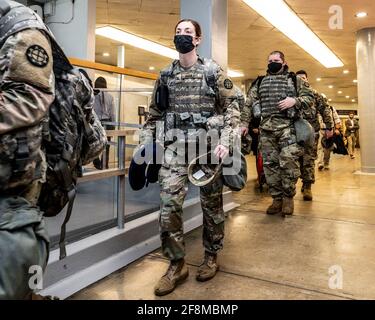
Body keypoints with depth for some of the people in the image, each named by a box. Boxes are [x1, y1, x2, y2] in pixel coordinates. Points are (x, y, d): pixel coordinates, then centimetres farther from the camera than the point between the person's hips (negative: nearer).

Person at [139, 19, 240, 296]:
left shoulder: (213, 70, 3)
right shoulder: (166, 75, 12)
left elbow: (232, 107, 0)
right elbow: (155, 113, 15)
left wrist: (225, 140, -13)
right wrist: (145, 143, 5)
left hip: (208, 143, -2)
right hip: (175, 145, 2)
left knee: (212, 203, 7)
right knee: (169, 203, -7)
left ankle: (211, 257, 26)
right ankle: (176, 265, 8)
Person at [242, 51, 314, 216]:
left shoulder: (294, 79, 14)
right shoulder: (259, 82, 20)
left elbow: (309, 96, 8)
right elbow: (249, 103, 15)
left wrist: (295, 101, -11)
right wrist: (244, 122, 4)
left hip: (288, 126, -3)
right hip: (266, 128, 3)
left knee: (289, 161, -12)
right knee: (270, 164, 2)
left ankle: (288, 197, 4)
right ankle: (277, 198, 12)